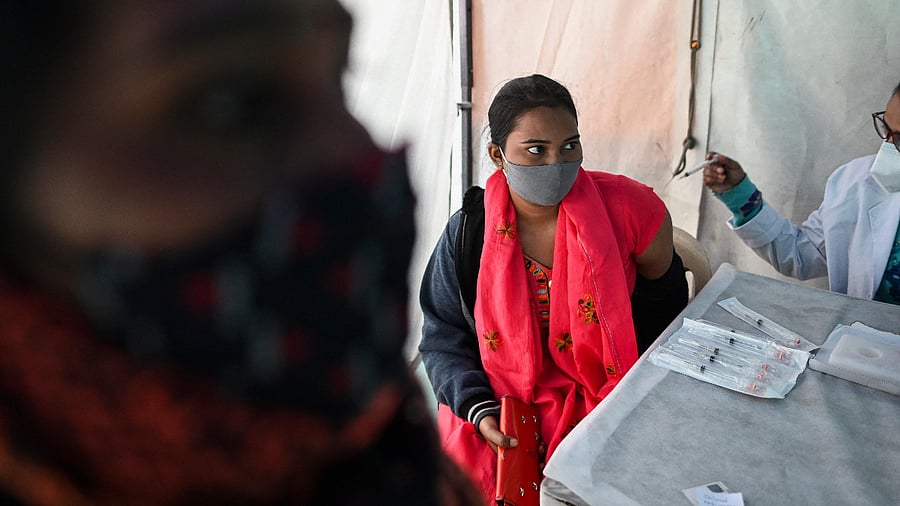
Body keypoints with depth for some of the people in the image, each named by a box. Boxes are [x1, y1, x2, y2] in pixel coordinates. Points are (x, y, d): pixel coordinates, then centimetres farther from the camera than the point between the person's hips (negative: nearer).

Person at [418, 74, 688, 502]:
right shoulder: (466, 234, -8)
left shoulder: (627, 208, -11)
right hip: (500, 403, 1)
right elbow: (444, 340, 1)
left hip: (608, 401, 0)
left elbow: (666, 292, 7)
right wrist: (479, 410, -15)